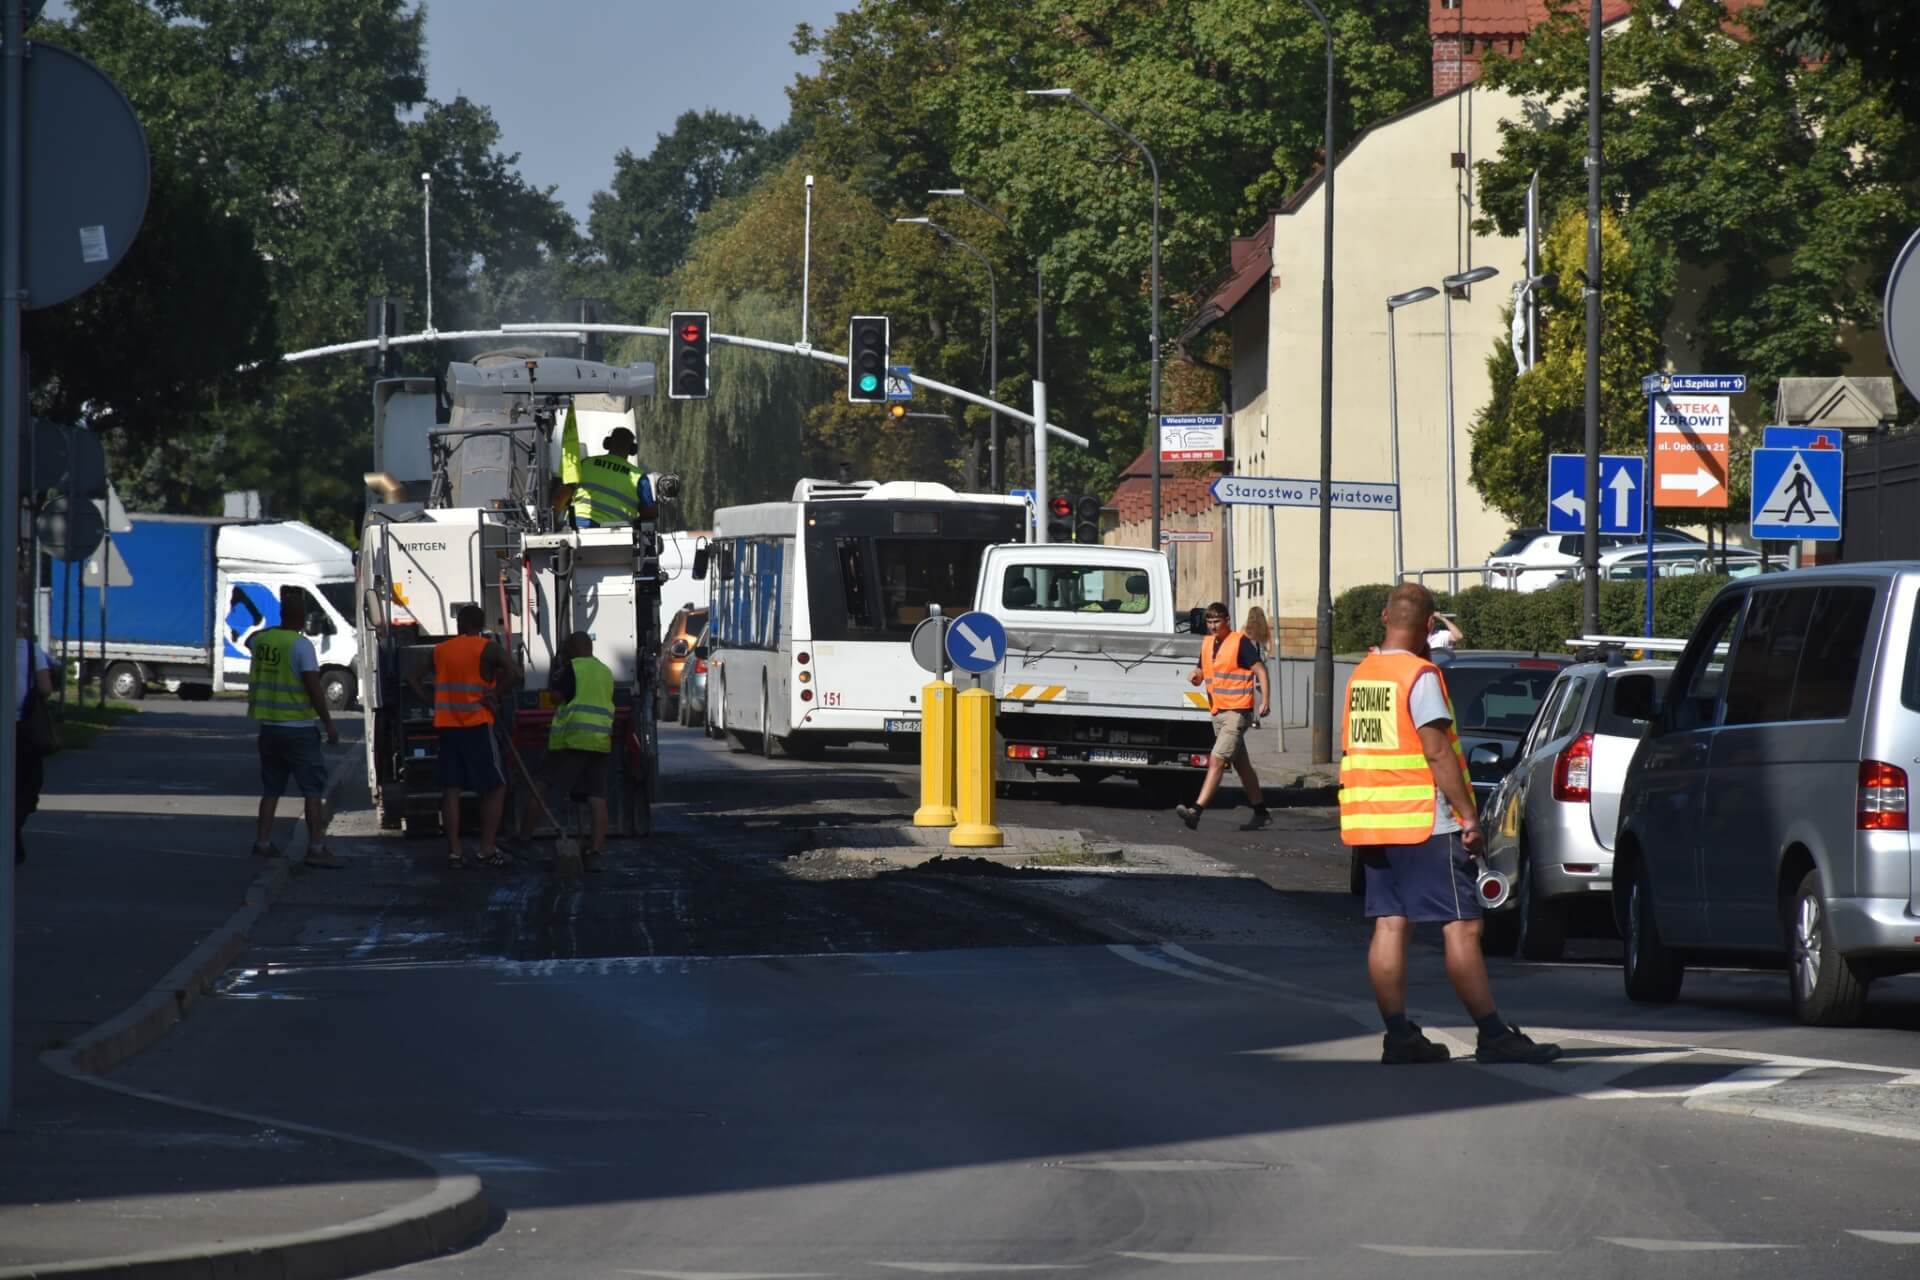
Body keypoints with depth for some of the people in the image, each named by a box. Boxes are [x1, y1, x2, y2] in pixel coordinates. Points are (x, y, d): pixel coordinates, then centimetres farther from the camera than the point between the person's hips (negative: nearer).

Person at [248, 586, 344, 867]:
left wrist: (279, 626, 30)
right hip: (299, 728, -7)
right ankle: (316, 847, -10)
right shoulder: (301, 645, -15)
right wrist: (329, 724, -13)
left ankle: (263, 841, 18)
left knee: (271, 788, 17)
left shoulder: (263, 639, 4)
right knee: (314, 789, -5)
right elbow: (313, 688, -18)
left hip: (269, 726, 7)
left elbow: (250, 640, 32)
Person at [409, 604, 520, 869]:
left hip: (447, 726, 4)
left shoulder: (440, 651, 9)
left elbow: (414, 678, 14)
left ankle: (454, 850, 2)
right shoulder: (487, 649, -5)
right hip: (477, 725, -4)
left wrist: (431, 701, 7)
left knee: (451, 789, 6)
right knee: (495, 787, 4)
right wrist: (494, 696, -9)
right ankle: (487, 850, -3)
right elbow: (514, 673, -19)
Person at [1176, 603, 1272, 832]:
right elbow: (1201, 672, 22)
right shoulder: (1207, 643, 12)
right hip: (1218, 711, 9)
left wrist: (1265, 701, -19)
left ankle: (1196, 810, -25)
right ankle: (1260, 812, 24)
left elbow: (1260, 670, -10)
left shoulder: (1240, 642, -10)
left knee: (1217, 761, -16)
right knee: (1241, 765, 15)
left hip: (1237, 712, -9)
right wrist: (1195, 677, -3)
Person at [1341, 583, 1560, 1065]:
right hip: (1423, 824, -8)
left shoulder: (1361, 675, 11)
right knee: (1461, 927, -6)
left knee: (1390, 925, 6)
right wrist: (1469, 816, -14)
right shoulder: (1420, 676, -12)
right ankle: (1493, 1035, -8)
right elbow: (1437, 752, -17)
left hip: (1371, 822, 8)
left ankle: (1398, 1035, 4)